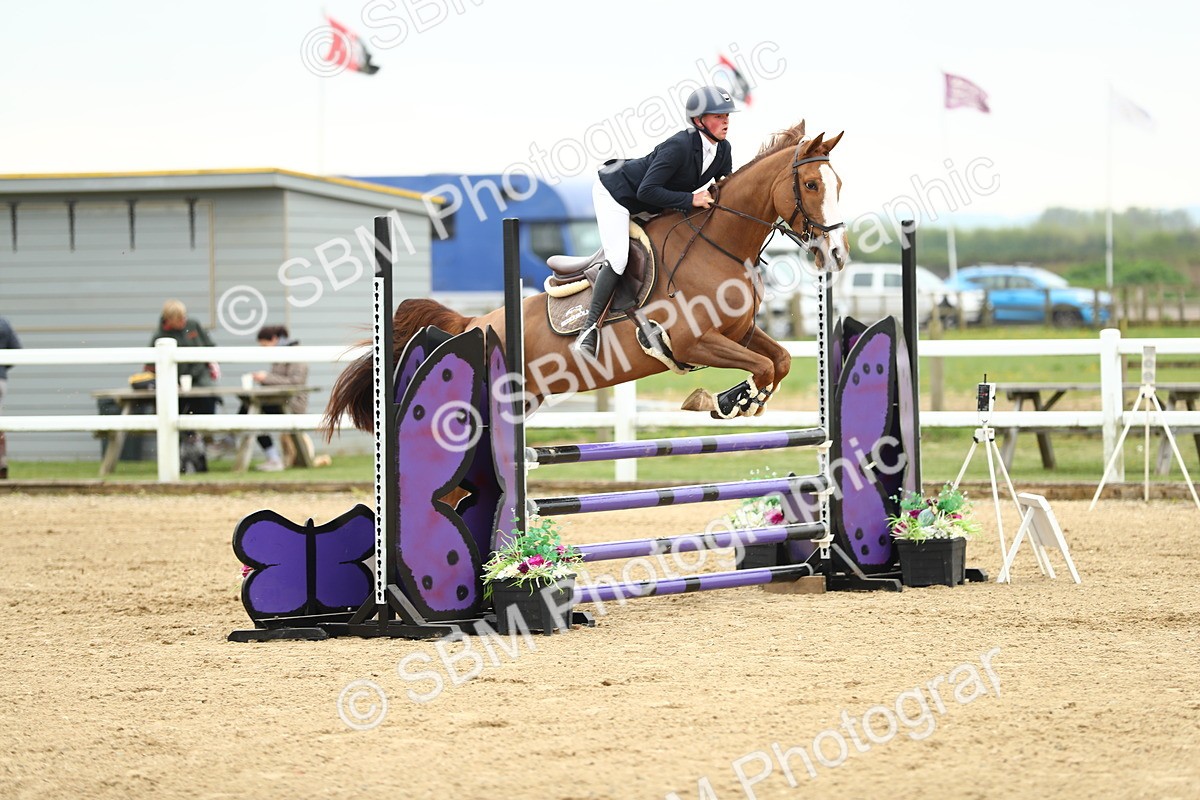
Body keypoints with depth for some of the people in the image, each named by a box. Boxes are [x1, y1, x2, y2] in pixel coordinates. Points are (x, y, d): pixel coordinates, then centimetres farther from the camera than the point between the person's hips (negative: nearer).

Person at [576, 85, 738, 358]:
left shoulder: (722, 150, -8)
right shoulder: (679, 146, -33)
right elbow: (647, 191, -36)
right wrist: (690, 199, -38)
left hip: (647, 209, 9)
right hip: (614, 192, -9)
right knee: (618, 258, -21)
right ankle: (591, 326, -12)